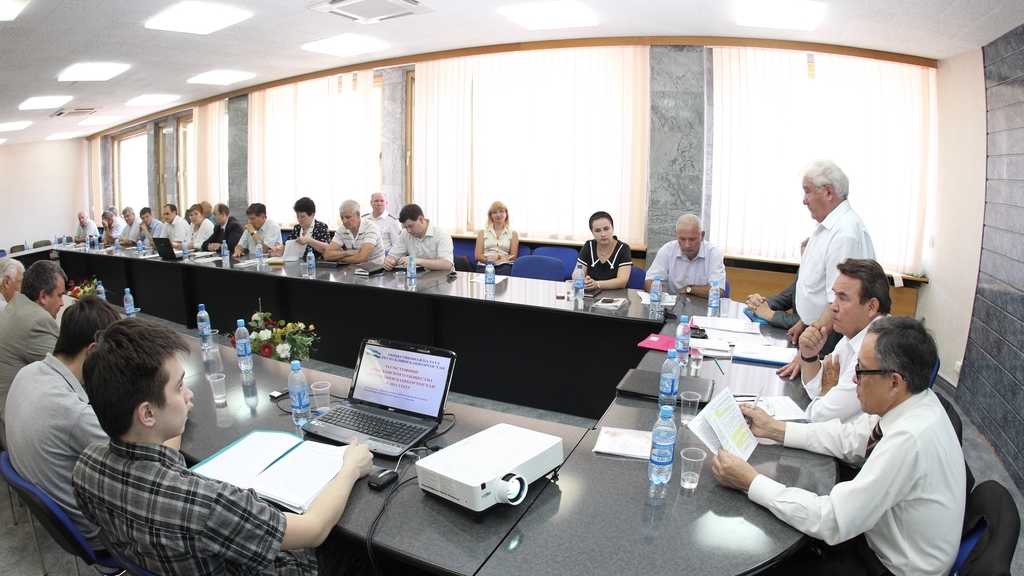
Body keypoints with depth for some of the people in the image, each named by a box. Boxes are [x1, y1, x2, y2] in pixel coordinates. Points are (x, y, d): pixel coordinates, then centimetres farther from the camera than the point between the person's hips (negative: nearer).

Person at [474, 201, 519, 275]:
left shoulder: (513, 233, 15)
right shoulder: (483, 232, 17)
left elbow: (513, 256, 9)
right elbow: (477, 255, 8)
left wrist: (497, 257, -9)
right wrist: (488, 259, -13)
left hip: (504, 266, 0)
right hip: (484, 265, 0)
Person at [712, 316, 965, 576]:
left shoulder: (910, 438, -34)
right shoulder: (912, 402, -9)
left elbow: (832, 522, -32)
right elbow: (850, 437, 6)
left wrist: (751, 482, -27)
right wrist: (774, 428, 0)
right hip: (879, 539, 7)